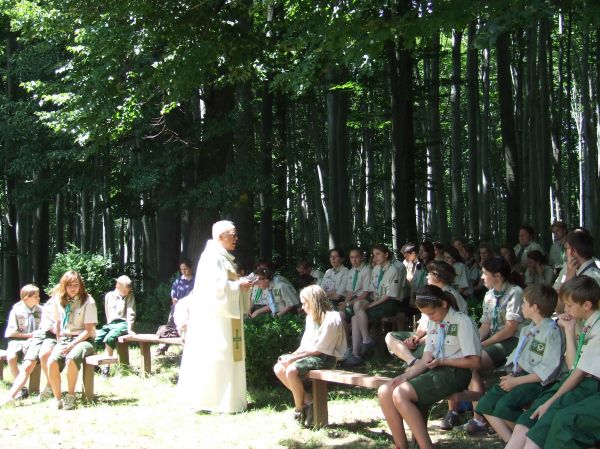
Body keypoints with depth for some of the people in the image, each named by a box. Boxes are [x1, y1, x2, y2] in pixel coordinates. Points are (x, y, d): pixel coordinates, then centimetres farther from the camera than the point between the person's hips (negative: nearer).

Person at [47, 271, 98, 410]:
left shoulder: (87, 302, -6)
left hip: (83, 340, -4)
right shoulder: (58, 300, 8)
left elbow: (88, 330, -10)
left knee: (71, 359, -37)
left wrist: (72, 345, -19)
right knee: (51, 362, -29)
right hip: (64, 339, 4)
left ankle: (70, 397, -18)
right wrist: (59, 342, 7)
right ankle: (58, 399, -14)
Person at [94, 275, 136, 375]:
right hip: (110, 324, 5)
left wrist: (129, 328, -12)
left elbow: (131, 313, -3)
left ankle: (106, 366, -30)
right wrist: (109, 325, 8)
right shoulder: (109, 296, 12)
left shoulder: (130, 296, 4)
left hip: (122, 323, -5)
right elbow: (107, 313, 18)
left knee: (109, 338, -33)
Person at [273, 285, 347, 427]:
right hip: (310, 355, 10)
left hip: (324, 358, -10)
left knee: (291, 370, -28)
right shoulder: (310, 318, 13)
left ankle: (299, 408, -8)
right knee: (278, 368, -4)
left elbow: (318, 350, -17)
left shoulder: (331, 319, -16)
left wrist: (294, 357, -16)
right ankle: (307, 400, -4)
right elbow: (305, 345, 14)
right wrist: (292, 355, -5)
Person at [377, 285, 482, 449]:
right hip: (434, 371, 8)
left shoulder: (463, 322, -7)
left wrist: (442, 361, -10)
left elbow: (474, 362, -10)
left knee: (401, 394, -27)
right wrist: (406, 376, -6)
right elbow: (426, 359, 10)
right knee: (384, 392, -11)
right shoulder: (434, 323, 16)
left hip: (455, 372, -8)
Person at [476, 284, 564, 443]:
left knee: (504, 406, -28)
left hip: (537, 382, -9)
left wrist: (516, 381, -18)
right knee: (485, 404, -4)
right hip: (518, 376, 9)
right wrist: (512, 375, -3)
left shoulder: (552, 332, -14)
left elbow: (548, 371, -19)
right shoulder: (527, 330, 15)